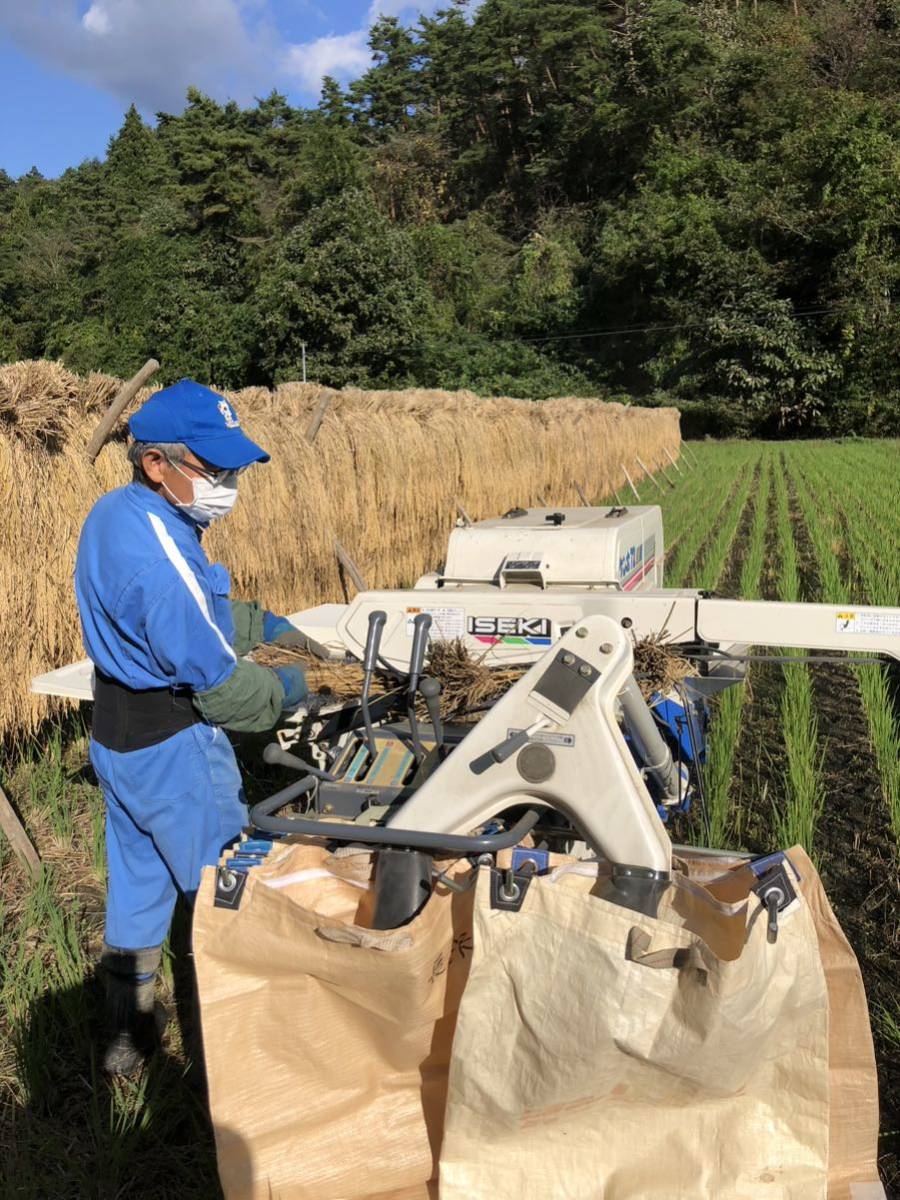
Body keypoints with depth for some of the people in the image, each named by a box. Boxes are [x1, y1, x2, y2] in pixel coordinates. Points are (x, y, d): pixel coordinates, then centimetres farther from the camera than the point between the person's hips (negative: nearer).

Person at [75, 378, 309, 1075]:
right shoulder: (161, 555, -31)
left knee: (136, 880, 22)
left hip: (116, 734, 10)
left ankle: (127, 1034, 40)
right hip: (172, 749, -10)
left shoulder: (112, 513, 2)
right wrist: (285, 690, -7)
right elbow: (218, 684, -24)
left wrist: (262, 623, 11)